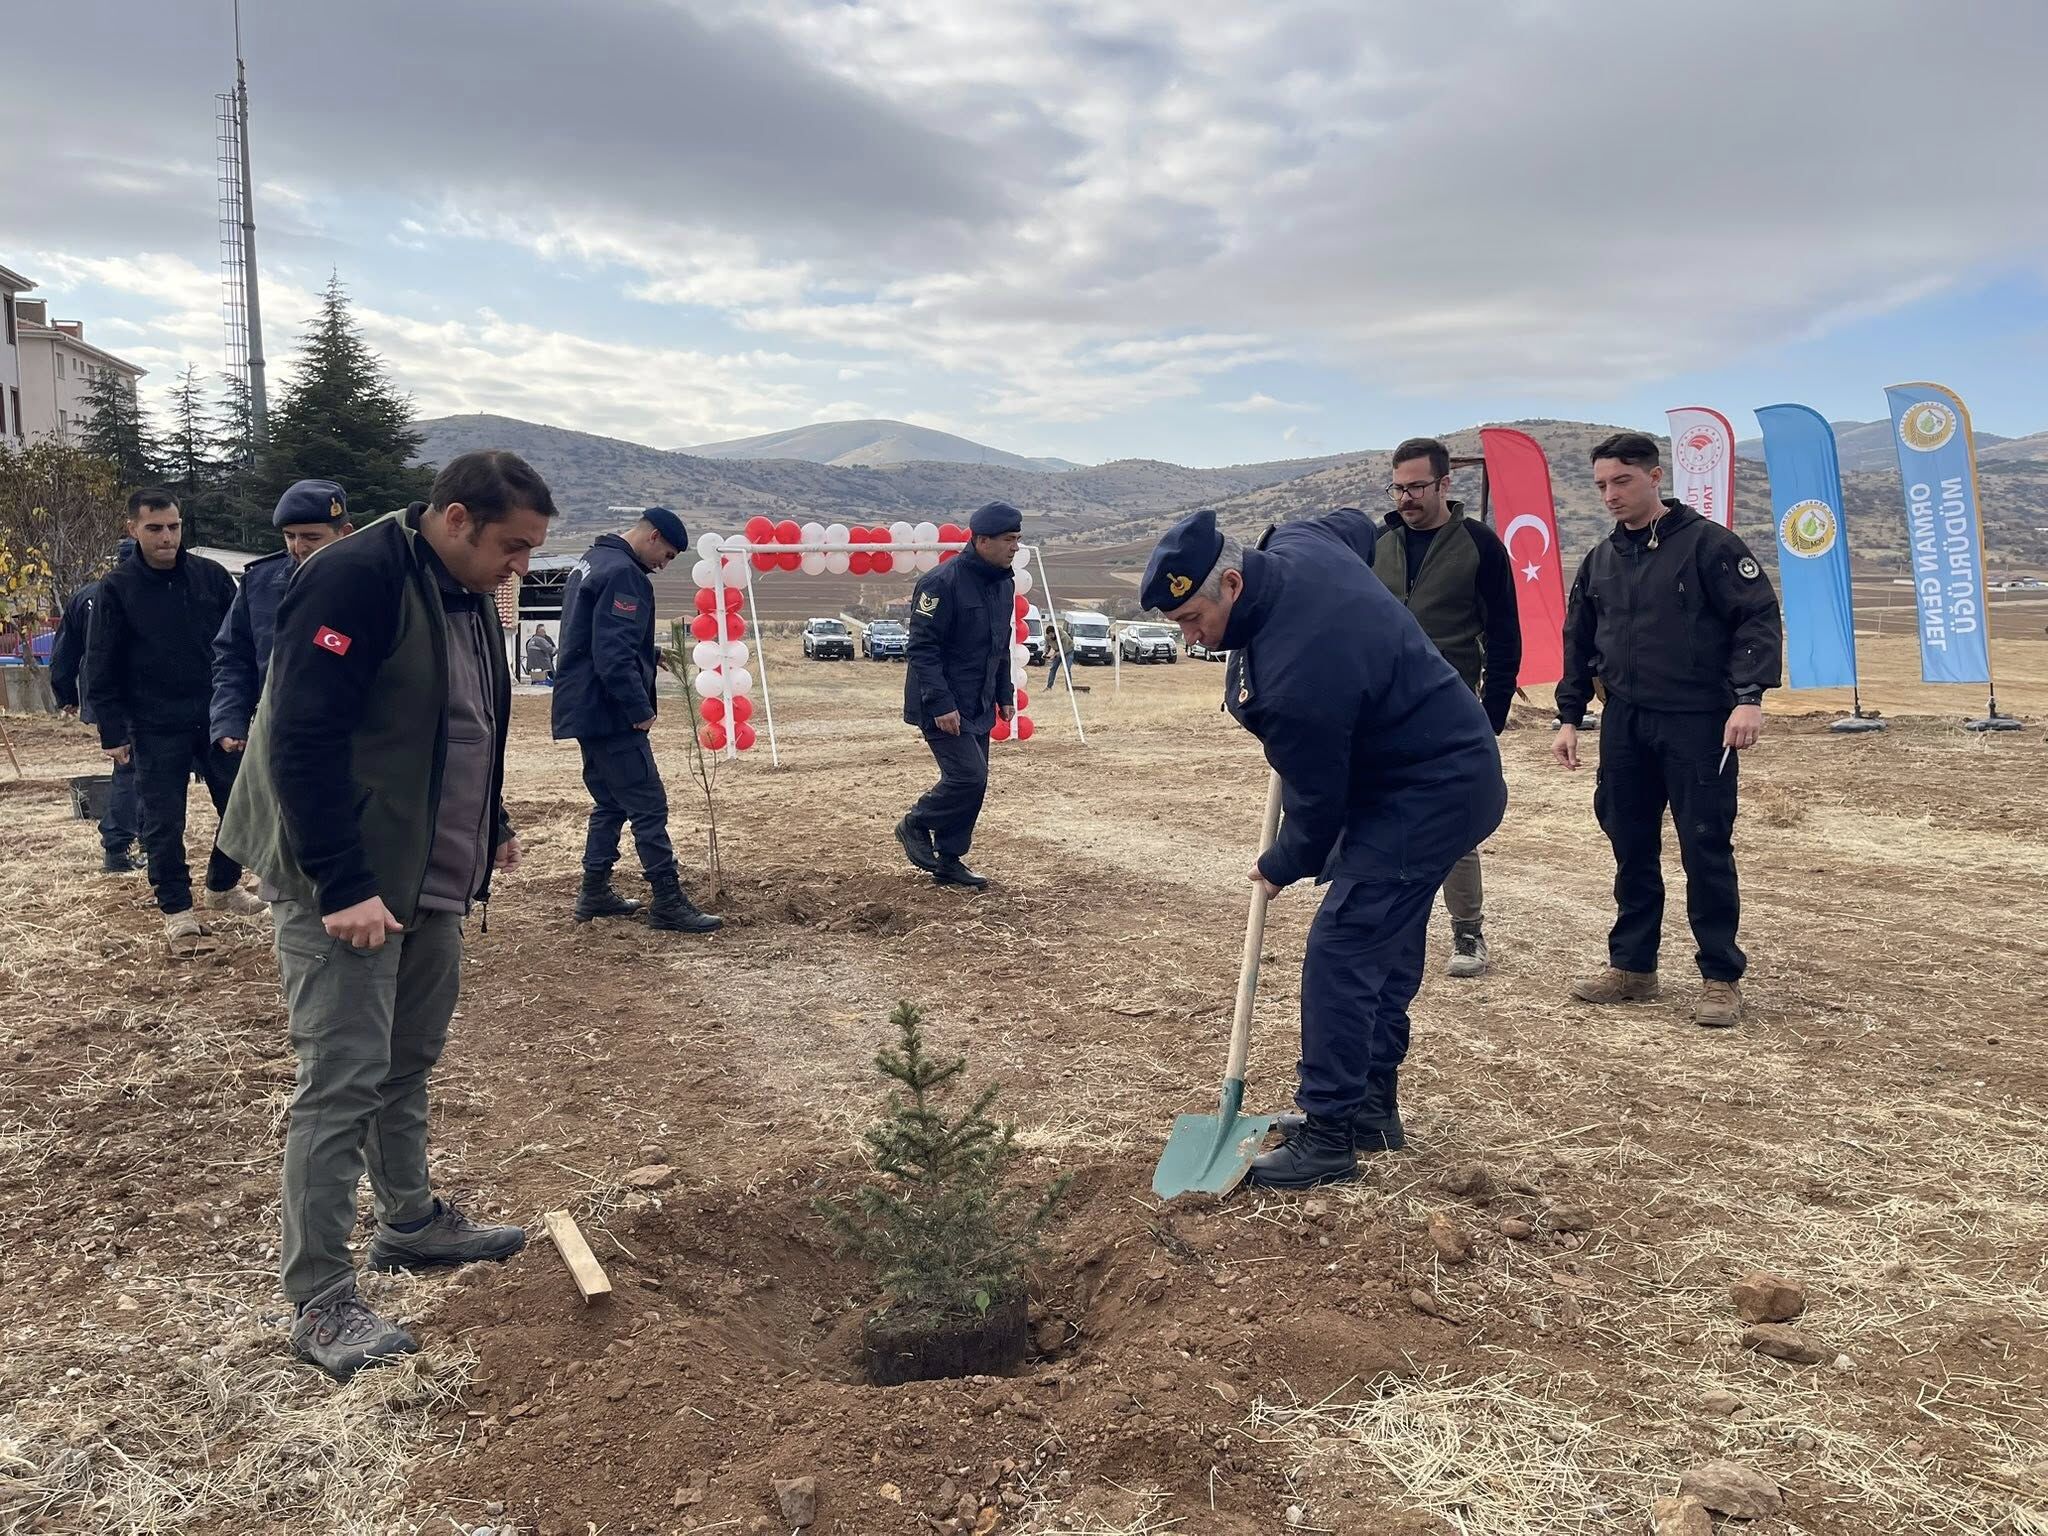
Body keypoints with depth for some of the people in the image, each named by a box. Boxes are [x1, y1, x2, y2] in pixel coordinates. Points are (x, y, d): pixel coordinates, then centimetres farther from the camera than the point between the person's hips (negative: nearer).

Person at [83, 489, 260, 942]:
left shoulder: (210, 575, 1)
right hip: (156, 729, -2)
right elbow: (100, 667, -3)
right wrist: (113, 732, -6)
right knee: (163, 822, 3)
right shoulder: (116, 587, -4)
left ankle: (223, 887, 29)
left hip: (218, 718, 2)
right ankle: (176, 908, 17)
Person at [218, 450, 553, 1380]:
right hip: (345, 887, -9)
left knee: (409, 1064, 19)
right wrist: (343, 885, -25)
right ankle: (319, 1302, 7)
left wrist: (491, 830, 19)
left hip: (431, 882, 9)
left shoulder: (465, 594, 9)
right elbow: (302, 743, -24)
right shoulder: (355, 579, -20)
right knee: (341, 1084, -4)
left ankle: (412, 1222, 36)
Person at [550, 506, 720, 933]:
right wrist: (640, 710, -19)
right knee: (649, 806, -7)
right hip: (609, 712, -11)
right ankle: (668, 903, -5)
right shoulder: (623, 575, -17)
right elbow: (615, 654, -24)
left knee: (610, 801, 17)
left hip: (586, 708, 11)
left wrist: (652, 654, 24)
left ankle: (595, 893, 22)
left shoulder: (590, 562, 16)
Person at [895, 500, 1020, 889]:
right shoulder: (942, 583, -18)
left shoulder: (1005, 585, 10)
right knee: (969, 776, -14)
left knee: (973, 782, 9)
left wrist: (1005, 696, 15)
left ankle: (949, 861, 20)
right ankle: (915, 826, 10)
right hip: (943, 707, -8)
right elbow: (922, 648, -19)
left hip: (979, 708, 9)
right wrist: (940, 704, -23)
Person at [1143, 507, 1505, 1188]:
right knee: (1387, 947, 17)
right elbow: (1355, 524, 19)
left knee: (1340, 950, -11)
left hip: (1428, 796, -11)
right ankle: (1373, 1107, 29)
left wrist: (1282, 868, 1)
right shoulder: (1296, 543, -6)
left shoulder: (1293, 678, -33)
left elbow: (1317, 801, -20)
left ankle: (1329, 1135, -2)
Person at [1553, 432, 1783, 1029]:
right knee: (1631, 849, 11)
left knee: (1706, 849, -2)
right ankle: (1632, 966, 22)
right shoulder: (1599, 561, 12)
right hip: (1624, 726, 6)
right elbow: (1579, 644, 18)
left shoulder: (1708, 543, -6)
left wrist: (1748, 695, -21)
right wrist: (1569, 718, 13)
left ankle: (1721, 977, 9)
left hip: (1698, 724, -5)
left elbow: (1759, 618, -10)